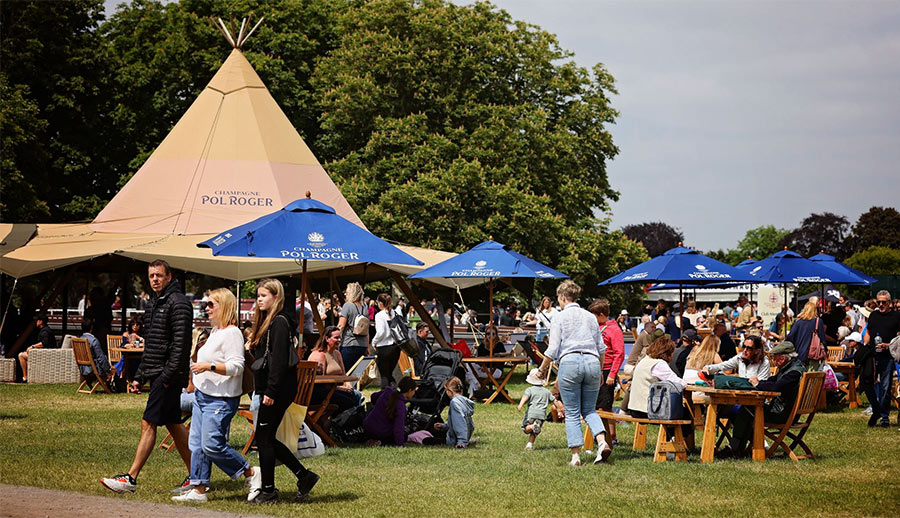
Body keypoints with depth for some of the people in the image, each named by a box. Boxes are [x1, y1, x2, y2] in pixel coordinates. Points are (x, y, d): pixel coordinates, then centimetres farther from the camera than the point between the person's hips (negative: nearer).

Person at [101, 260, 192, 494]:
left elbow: (181, 343, -19)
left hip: (169, 376, -10)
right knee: (173, 425, 11)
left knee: (148, 424, -10)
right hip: (157, 375, 10)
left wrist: (168, 376, -22)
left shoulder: (178, 303, -11)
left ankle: (131, 479, -10)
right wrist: (139, 377, 20)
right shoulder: (157, 303, 19)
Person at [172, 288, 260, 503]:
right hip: (202, 396, 10)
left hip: (220, 400, -10)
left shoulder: (232, 333, -14)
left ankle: (251, 473, 2)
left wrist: (208, 366, -26)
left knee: (212, 445, -12)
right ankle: (198, 489, 9)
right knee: (197, 444, 6)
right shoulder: (215, 332, 16)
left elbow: (236, 366, -23)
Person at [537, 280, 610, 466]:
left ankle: (575, 456, 0)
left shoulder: (560, 318, 2)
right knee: (589, 410, 13)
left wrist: (543, 369, 10)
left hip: (570, 362, -4)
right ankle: (602, 441, -11)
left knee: (572, 413, 3)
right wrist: (600, 371, 28)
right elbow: (601, 348, 18)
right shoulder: (590, 317, 16)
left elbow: (553, 349, -3)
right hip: (592, 362, 4)